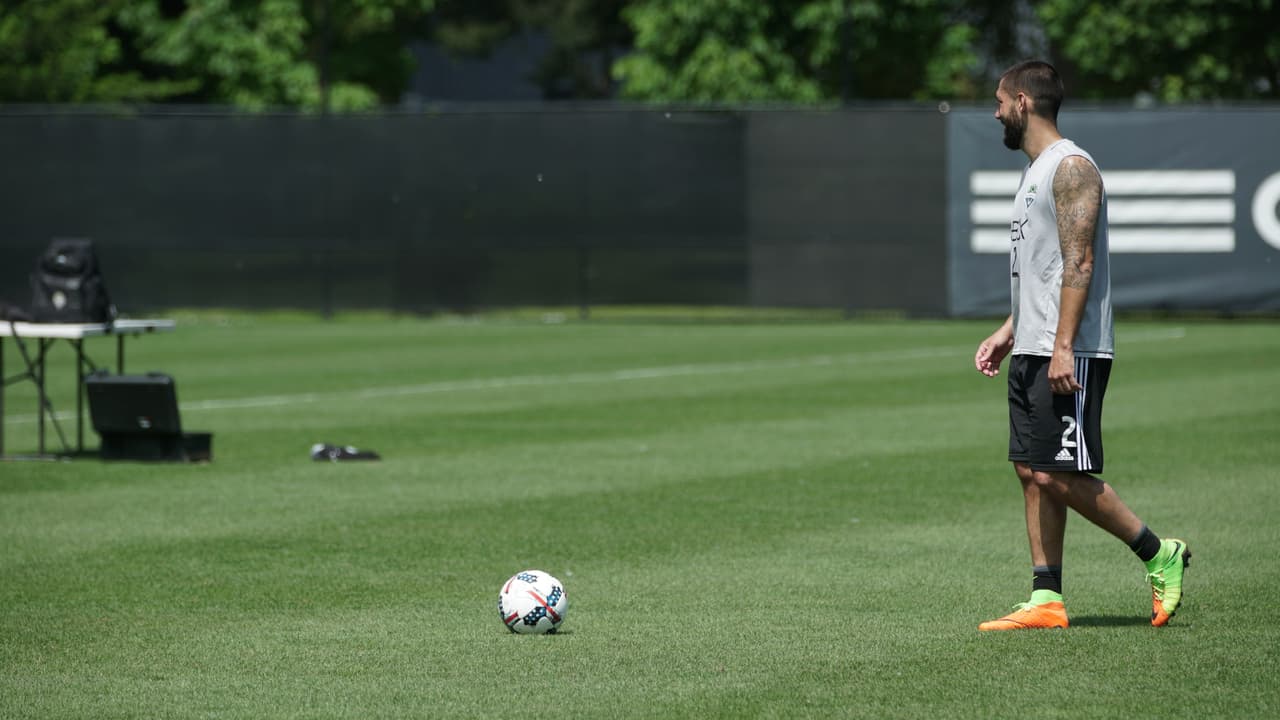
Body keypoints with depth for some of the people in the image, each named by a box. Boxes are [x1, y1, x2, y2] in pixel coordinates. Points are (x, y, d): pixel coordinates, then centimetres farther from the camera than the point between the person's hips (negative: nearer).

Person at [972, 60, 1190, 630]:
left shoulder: (1071, 167, -11)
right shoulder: (1037, 171, 20)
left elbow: (1079, 262, -19)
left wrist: (1062, 346, -24)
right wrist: (1009, 332, 22)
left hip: (1069, 356, -10)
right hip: (1032, 352, 10)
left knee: (1060, 476, -11)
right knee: (1032, 473, 6)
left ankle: (1160, 556, 3)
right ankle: (1046, 601, 6)